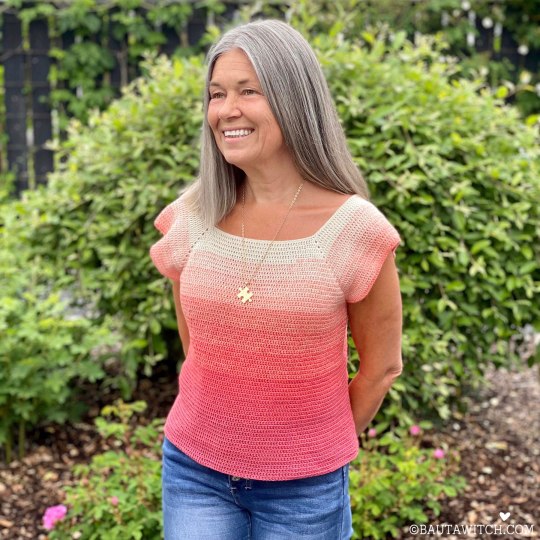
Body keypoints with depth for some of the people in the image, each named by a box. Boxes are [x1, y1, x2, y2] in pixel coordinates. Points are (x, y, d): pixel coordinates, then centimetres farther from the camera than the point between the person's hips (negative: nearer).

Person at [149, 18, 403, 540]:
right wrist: (222, 417, 10)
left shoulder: (353, 228, -15)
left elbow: (381, 366, -4)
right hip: (194, 467, 2)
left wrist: (322, 452, 5)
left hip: (304, 487, -2)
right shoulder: (190, 218, -7)